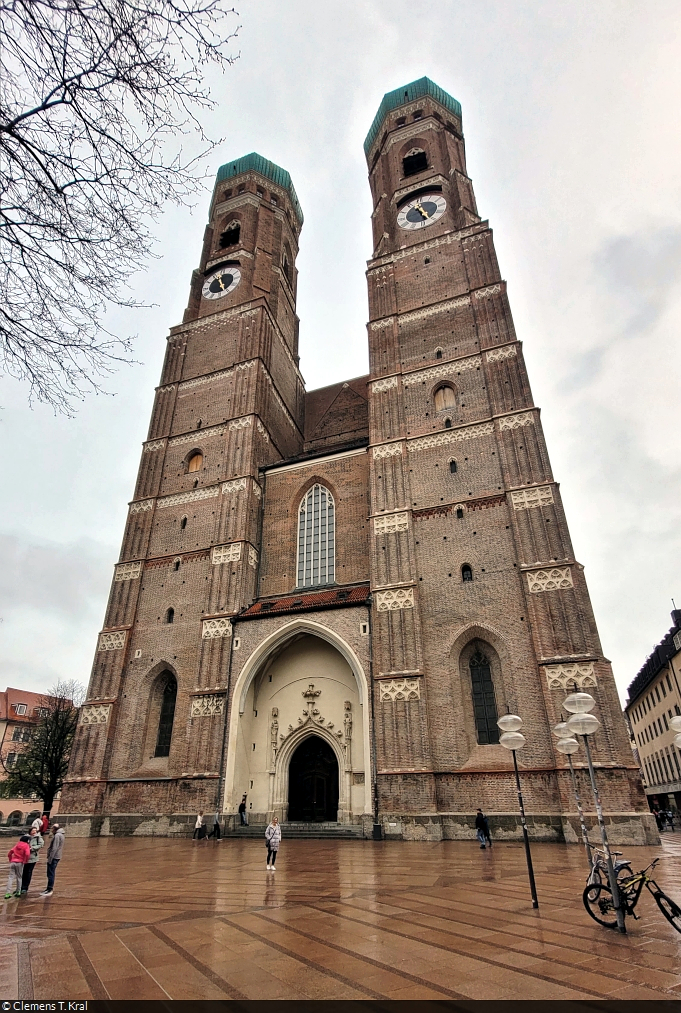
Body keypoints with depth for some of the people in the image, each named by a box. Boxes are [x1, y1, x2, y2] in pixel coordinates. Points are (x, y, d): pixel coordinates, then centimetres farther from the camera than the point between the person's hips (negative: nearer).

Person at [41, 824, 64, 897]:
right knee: (52, 874, 16)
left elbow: (54, 848, -22)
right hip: (56, 857, 10)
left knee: (51, 874, -5)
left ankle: (50, 890, -3)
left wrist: (50, 858, -20)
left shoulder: (57, 836, -17)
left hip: (54, 858, -10)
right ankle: (50, 888, 23)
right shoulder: (60, 835, 15)